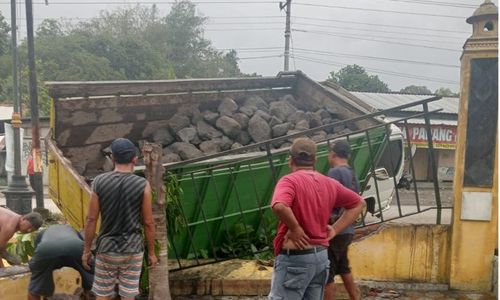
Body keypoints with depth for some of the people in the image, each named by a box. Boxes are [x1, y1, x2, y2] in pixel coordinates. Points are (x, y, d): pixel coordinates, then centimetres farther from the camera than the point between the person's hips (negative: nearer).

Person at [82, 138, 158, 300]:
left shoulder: (99, 182, -5)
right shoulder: (142, 185, -9)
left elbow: (91, 220, -3)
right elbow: (148, 223, -5)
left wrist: (86, 249, 7)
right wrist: (151, 252, 6)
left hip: (106, 248, 1)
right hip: (132, 249, -1)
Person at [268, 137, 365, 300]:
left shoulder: (289, 181, -12)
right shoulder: (330, 183, 8)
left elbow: (279, 206, -33)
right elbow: (358, 203, 18)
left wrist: (295, 229, -17)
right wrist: (335, 228, 11)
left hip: (294, 258, -7)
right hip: (321, 255, 7)